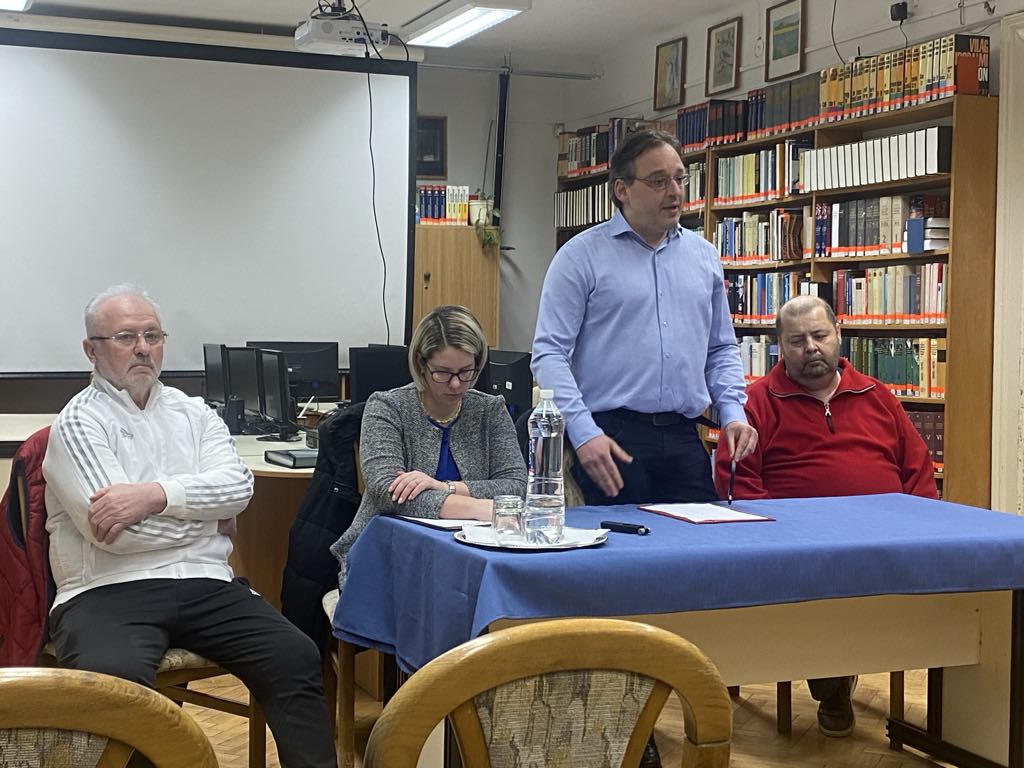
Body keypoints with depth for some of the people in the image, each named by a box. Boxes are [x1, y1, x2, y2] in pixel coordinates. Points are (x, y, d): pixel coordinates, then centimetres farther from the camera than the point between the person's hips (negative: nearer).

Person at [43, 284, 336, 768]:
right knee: (115, 684, -36)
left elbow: (239, 485, 1)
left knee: (296, 658, -19)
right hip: (109, 592, -4)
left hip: (205, 584, 4)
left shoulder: (193, 413, 18)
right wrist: (206, 514, 1)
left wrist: (157, 494, -14)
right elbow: (110, 528, -11)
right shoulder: (78, 424, 2)